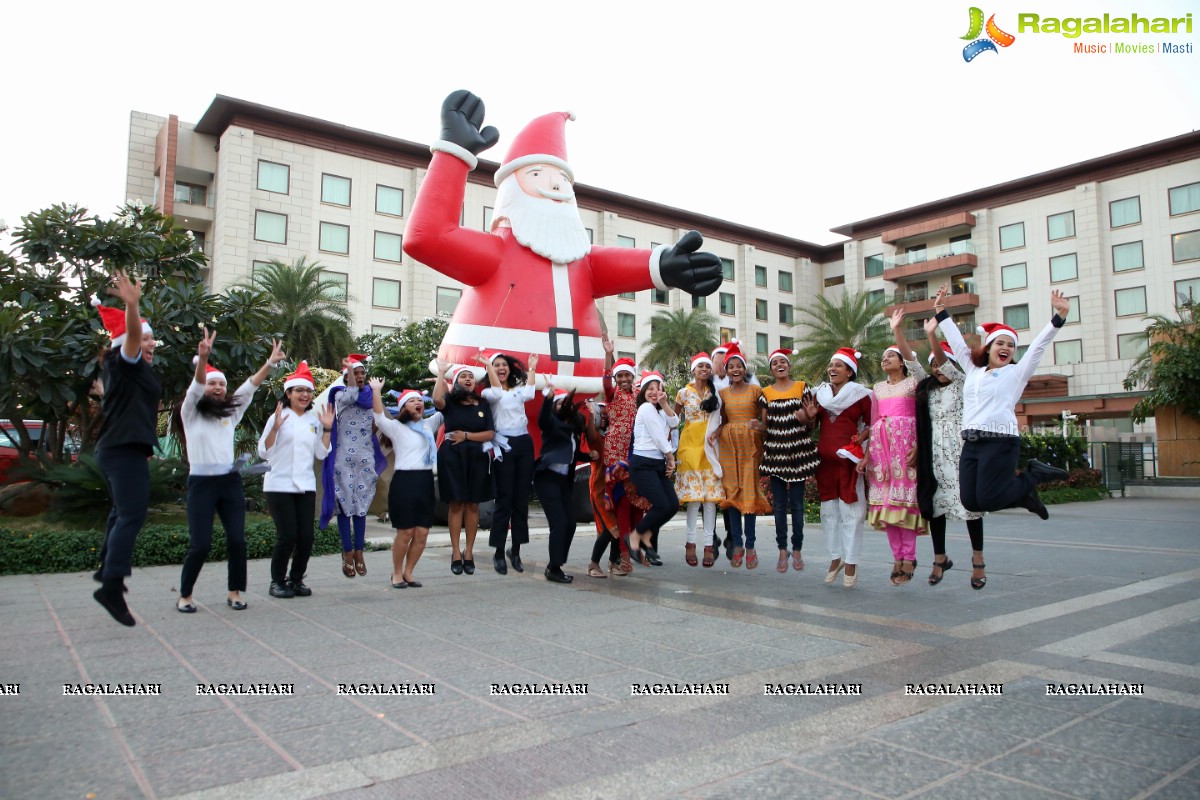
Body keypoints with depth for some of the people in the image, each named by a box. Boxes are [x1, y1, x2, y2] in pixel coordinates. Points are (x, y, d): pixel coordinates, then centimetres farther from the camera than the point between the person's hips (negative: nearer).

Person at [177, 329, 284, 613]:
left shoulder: (231, 413, 13)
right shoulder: (191, 413, 2)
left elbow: (250, 387, 3)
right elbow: (196, 386, -16)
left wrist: (271, 363, -8)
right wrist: (203, 358, -35)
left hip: (230, 482, 4)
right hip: (201, 482, -4)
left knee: (237, 540, -1)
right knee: (200, 544, -6)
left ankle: (235, 593, 13)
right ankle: (184, 595, 14)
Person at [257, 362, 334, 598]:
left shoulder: (314, 419, 11)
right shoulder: (279, 417, -2)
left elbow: (321, 454, 11)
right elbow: (264, 452, -5)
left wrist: (327, 429, 2)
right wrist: (275, 428, -18)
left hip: (306, 486, 4)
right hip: (280, 485, -4)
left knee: (306, 537, 0)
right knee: (287, 536, -8)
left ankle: (296, 579, 17)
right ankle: (277, 581, 11)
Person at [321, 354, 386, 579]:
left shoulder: (369, 396, 12)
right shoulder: (339, 395, -1)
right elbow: (351, 397, -25)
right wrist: (349, 367, -19)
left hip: (366, 458, 4)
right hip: (344, 458, -4)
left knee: (362, 505, 6)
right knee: (345, 504, -2)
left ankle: (359, 551, 12)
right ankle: (348, 552, 4)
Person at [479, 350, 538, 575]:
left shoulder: (519, 390, 20)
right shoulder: (488, 393, 4)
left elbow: (530, 393, 1)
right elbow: (497, 392, -16)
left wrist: (531, 368, 13)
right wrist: (487, 364, -10)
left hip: (524, 444, 5)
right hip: (504, 446, -4)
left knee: (522, 500, 5)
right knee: (504, 500, -5)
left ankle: (516, 550, 14)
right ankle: (499, 552, 3)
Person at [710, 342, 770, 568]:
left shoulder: (755, 390, 2)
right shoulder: (723, 392, 11)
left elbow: (766, 419, -2)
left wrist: (759, 425, -23)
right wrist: (716, 431, -5)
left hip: (750, 443, -3)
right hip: (729, 443, 3)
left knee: (749, 492, -5)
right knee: (732, 491, 1)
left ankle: (750, 545, 2)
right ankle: (737, 544, 8)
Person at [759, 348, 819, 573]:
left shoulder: (801, 387, 6)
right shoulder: (766, 392, 9)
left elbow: (809, 420, 8)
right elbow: (764, 423, 13)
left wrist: (805, 417, -13)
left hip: (798, 449, -1)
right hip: (775, 450, 1)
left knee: (797, 503, 1)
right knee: (779, 503, 4)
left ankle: (797, 550, 12)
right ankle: (782, 550, 12)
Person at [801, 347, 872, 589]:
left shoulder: (860, 394, -1)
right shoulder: (820, 393, 11)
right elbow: (813, 426, 18)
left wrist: (859, 439, -14)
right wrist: (811, 416, -2)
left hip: (848, 458, -4)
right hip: (824, 458, 5)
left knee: (850, 510, -3)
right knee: (828, 509, 10)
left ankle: (851, 562, 6)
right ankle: (835, 557, 22)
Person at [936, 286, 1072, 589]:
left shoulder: (1017, 373, 9)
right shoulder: (973, 370, 19)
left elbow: (1039, 345, 0)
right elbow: (957, 342, 25)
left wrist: (1059, 317, -10)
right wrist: (941, 312, 27)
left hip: (1001, 442, -5)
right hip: (971, 443, 5)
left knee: (987, 500, -12)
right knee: (970, 501, -6)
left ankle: (1034, 475, 14)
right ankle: (1022, 494, 20)